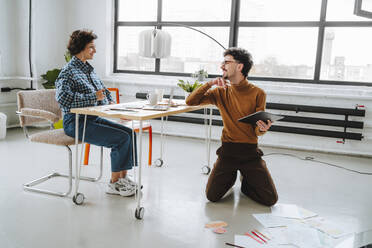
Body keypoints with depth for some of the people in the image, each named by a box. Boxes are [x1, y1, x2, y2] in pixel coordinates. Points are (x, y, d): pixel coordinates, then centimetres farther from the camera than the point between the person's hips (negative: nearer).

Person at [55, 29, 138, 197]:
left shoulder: (88, 69, 16)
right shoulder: (68, 72, -11)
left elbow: (103, 90, 28)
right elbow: (63, 98, -27)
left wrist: (112, 104, 9)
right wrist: (94, 97, -25)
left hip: (94, 118, 9)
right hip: (76, 122, -9)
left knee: (129, 132, -5)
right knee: (122, 138, -20)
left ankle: (123, 177, 0)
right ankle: (114, 183, -7)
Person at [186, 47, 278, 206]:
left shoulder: (258, 94, -4)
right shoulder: (221, 92, 4)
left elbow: (257, 131, -3)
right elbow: (190, 102, -1)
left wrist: (262, 129, -27)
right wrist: (210, 84, -11)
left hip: (250, 152, -1)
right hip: (228, 150, 2)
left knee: (270, 199, -6)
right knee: (212, 196, -8)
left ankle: (246, 181, 25)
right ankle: (231, 177, 24)